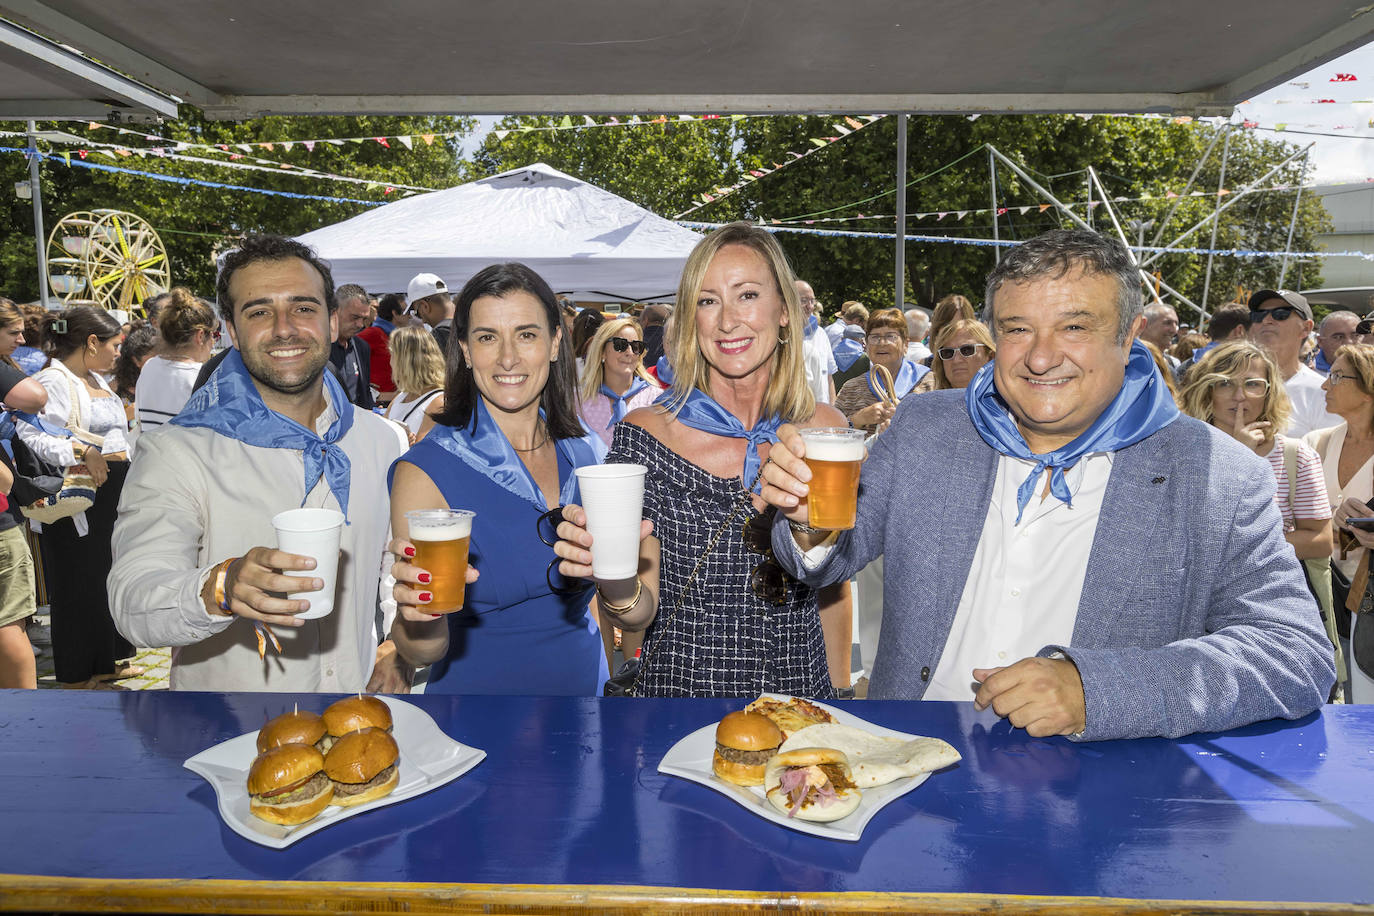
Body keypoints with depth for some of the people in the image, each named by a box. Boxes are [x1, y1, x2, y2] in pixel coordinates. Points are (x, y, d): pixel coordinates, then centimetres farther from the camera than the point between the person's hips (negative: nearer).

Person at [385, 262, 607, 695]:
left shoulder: (588, 454, -5)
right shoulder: (425, 472, -18)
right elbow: (420, 653, -20)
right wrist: (418, 616, -36)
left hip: (585, 679, 4)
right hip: (476, 685, -4)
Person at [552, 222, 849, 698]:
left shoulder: (825, 428, -7)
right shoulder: (645, 434, -14)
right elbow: (638, 613, -15)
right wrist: (614, 578, -32)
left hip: (800, 687, 2)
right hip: (678, 686, -2)